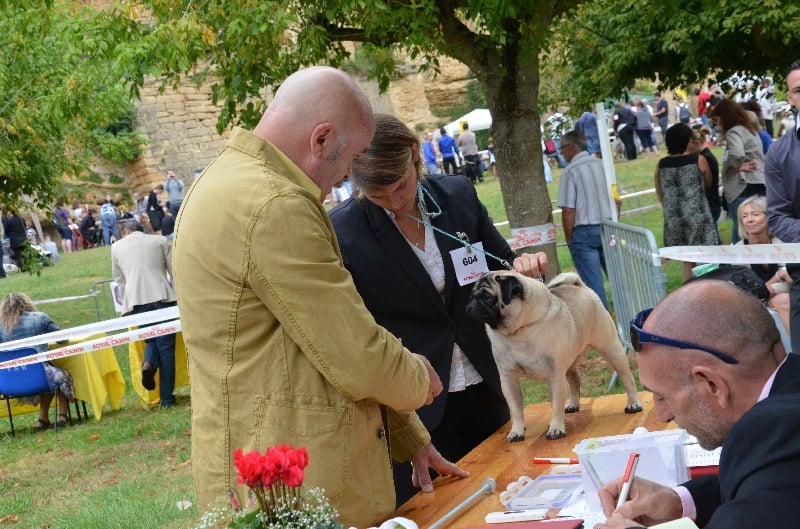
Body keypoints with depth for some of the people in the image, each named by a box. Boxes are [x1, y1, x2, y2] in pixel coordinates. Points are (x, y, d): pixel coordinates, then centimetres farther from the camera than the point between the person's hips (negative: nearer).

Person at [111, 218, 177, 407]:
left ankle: (149, 363, -11)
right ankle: (166, 397, 1)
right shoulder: (160, 241, 11)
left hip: (136, 301, 2)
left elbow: (119, 279, 20)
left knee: (151, 339, 22)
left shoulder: (117, 247, 15)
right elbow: (175, 271, 10)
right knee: (166, 346, 3)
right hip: (162, 298, -2)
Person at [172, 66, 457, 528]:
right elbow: (359, 360, -20)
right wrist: (420, 379, 2)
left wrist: (410, 438, 18)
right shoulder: (275, 209, -21)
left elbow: (331, 332, 16)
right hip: (298, 490, -10)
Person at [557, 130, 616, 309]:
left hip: (584, 232, -6)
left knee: (593, 281, 0)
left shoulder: (571, 171, -11)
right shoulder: (600, 165, 6)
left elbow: (568, 210, -14)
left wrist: (569, 238, -4)